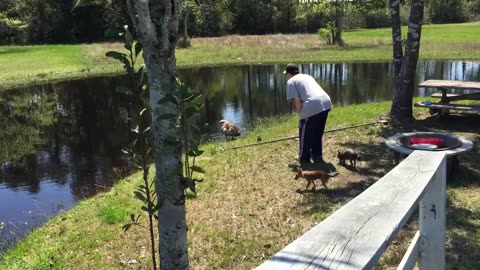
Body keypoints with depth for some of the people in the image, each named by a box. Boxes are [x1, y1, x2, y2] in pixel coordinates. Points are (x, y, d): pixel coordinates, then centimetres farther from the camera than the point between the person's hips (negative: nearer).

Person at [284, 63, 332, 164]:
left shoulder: (291, 81, 9)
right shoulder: (307, 76, 31)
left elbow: (297, 100, -2)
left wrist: (301, 116, 7)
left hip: (313, 106, -7)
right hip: (326, 103, 7)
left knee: (305, 134, 12)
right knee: (317, 133, 24)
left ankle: (304, 158, 23)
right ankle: (317, 156, 34)